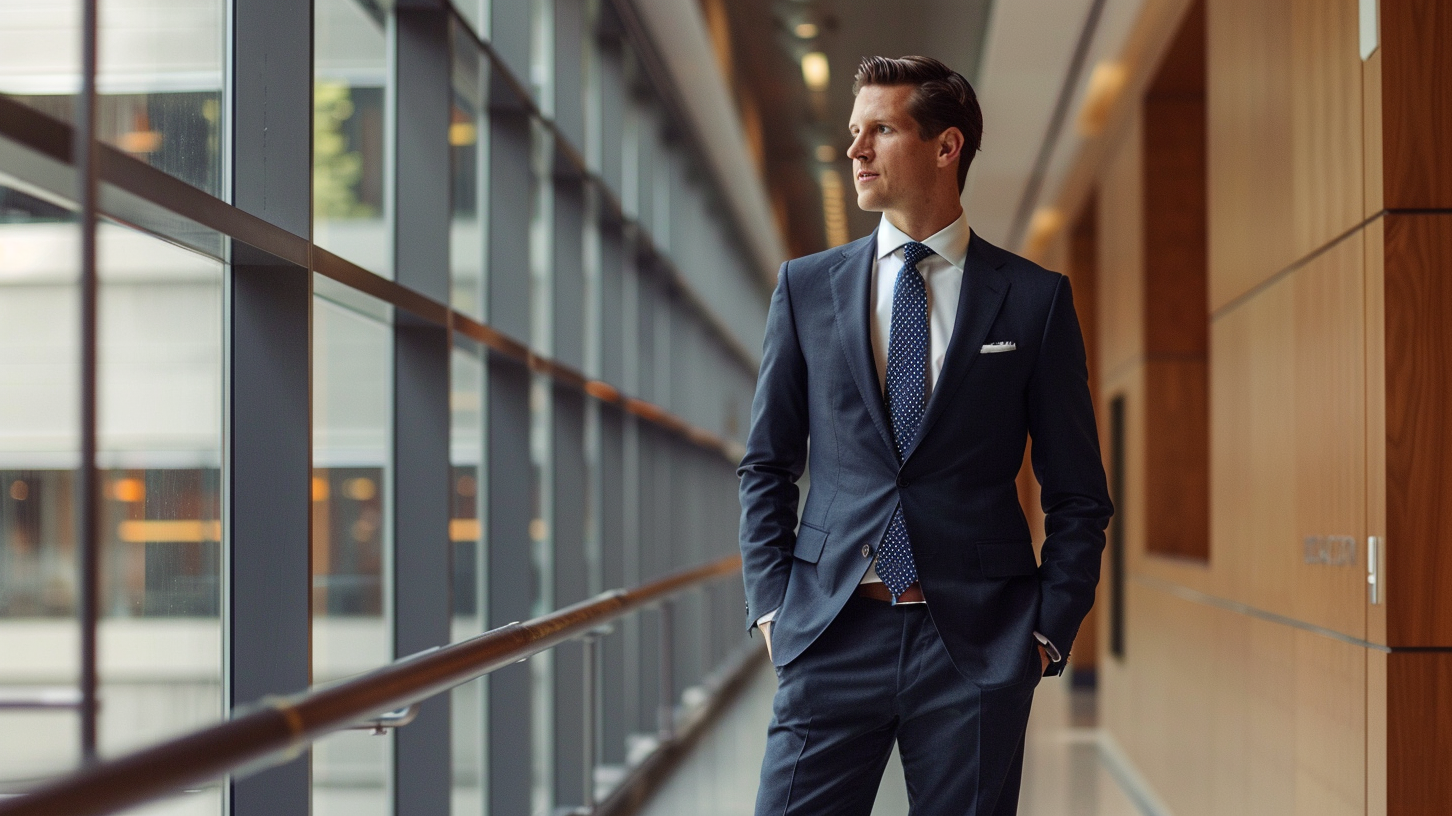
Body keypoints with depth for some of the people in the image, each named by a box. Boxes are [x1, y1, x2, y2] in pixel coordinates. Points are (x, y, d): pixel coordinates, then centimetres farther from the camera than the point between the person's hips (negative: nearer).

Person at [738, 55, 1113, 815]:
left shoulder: (1034, 298, 4)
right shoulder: (807, 287, 9)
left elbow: (1078, 495, 6)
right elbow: (766, 465, 12)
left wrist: (1050, 630, -1)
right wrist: (771, 605, 2)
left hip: (978, 641, -1)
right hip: (832, 634, 1)